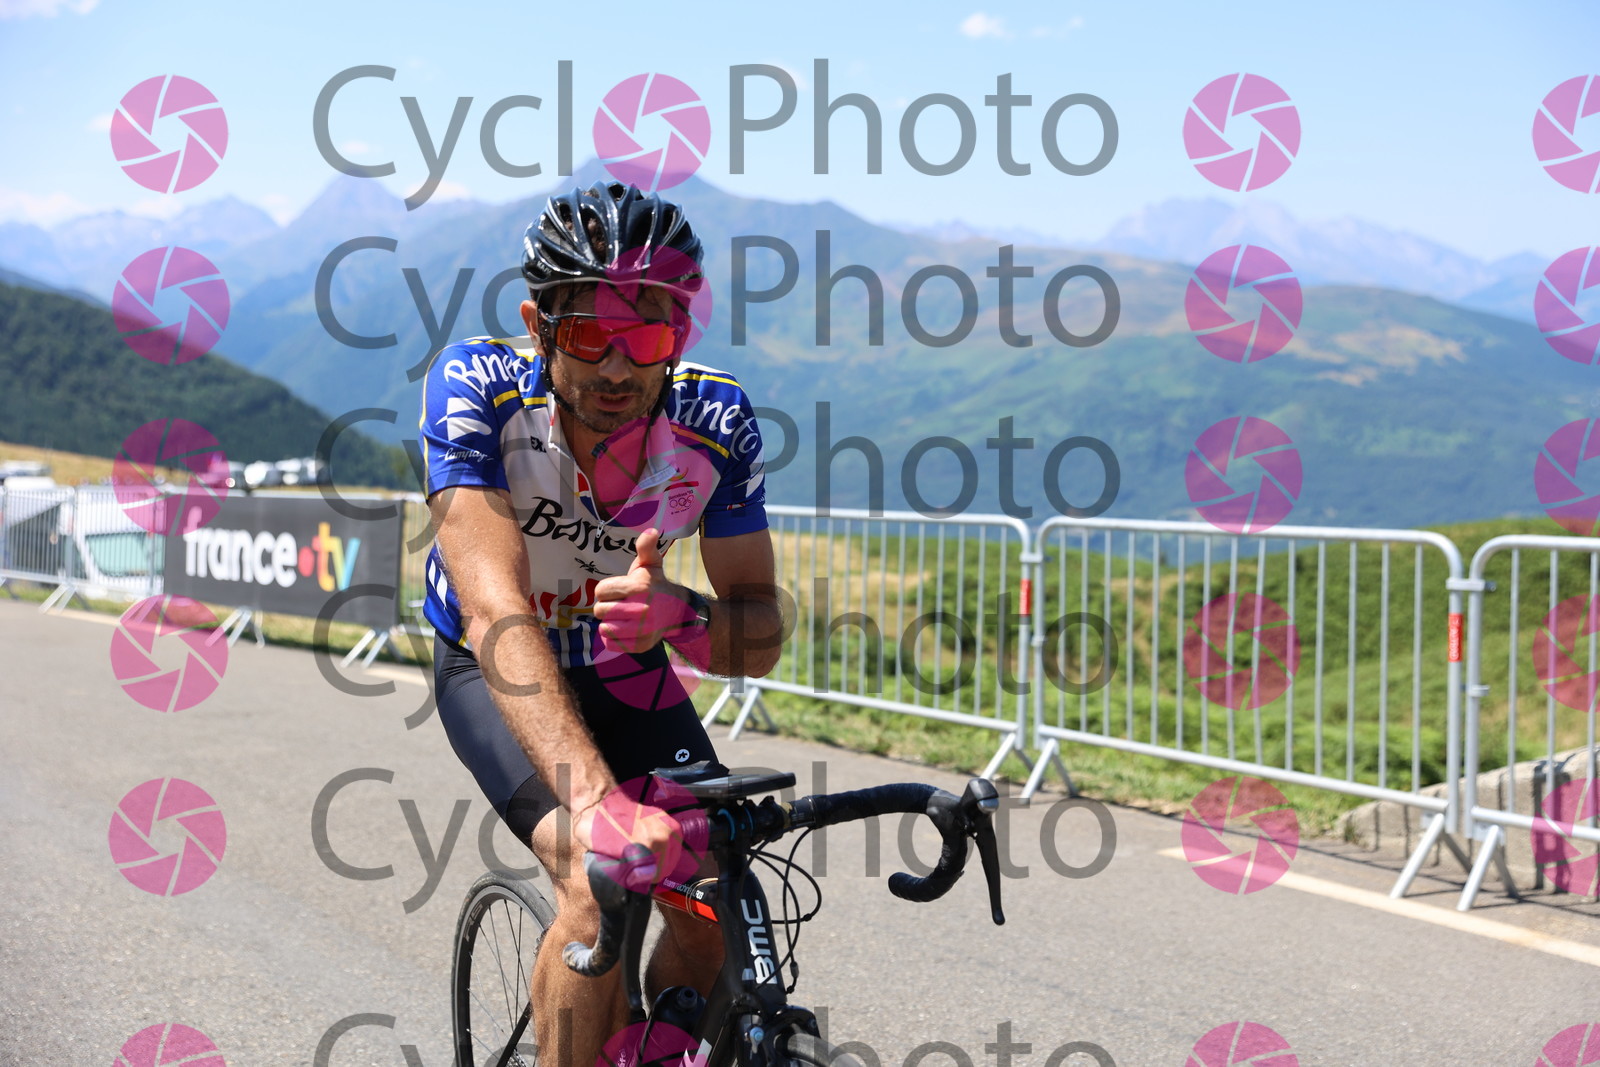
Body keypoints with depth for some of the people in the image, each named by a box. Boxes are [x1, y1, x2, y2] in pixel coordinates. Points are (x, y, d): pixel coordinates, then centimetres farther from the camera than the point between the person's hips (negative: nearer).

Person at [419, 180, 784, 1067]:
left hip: (626, 671, 3)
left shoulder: (717, 424, -24)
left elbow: (763, 638, -19)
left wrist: (680, 617, -43)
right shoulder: (474, 387, -31)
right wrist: (597, 799, -56)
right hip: (491, 669, -3)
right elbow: (498, 613, -42)